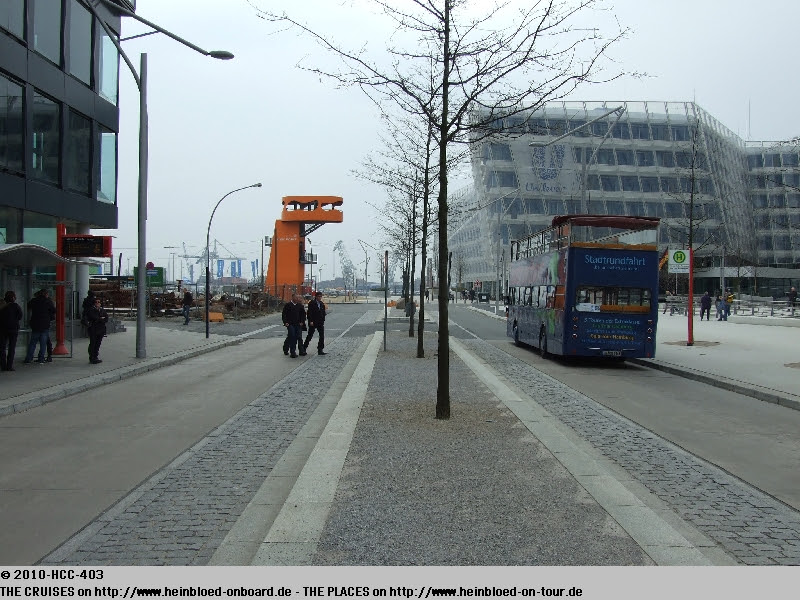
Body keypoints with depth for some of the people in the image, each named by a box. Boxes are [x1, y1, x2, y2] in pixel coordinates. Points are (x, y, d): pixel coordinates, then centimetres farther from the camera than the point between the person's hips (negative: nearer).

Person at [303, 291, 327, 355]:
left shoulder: (322, 304, 11)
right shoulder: (312, 303, -7)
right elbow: (309, 313, -12)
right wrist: (310, 321, -18)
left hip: (320, 323, 5)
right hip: (313, 323, -5)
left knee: (322, 336, -1)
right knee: (310, 336, 4)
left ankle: (320, 350, 3)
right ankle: (304, 348, 19)